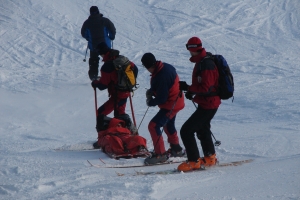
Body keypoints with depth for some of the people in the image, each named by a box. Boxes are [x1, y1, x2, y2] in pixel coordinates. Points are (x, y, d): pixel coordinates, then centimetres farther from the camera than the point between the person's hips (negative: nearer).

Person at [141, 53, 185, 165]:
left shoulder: (161, 76, -32)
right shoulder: (165, 67, -2)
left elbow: (162, 98, -27)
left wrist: (151, 102, -9)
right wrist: (151, 91, -1)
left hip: (170, 105, -10)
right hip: (176, 102, 10)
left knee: (153, 126, -14)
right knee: (168, 125, 29)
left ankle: (160, 154, -10)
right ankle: (176, 149, 45)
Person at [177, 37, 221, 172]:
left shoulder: (206, 65, -23)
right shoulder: (201, 62, 9)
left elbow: (205, 87, -29)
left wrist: (187, 88, -25)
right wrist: (191, 91, 3)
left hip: (208, 105, -11)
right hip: (205, 103, 11)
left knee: (186, 131, -12)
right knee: (202, 129, 29)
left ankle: (193, 161, -6)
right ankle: (210, 158, 44)